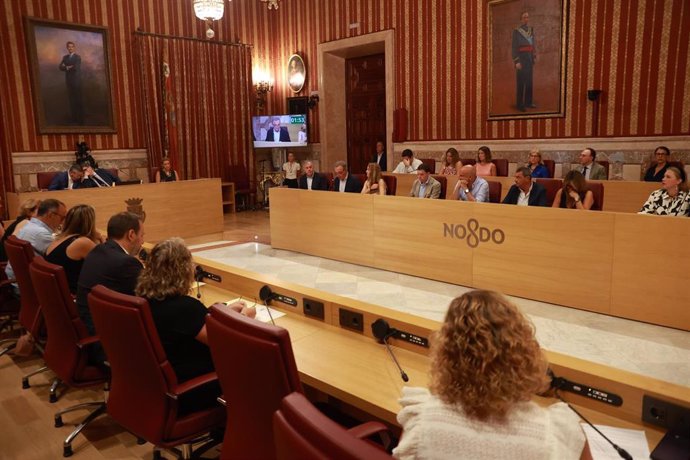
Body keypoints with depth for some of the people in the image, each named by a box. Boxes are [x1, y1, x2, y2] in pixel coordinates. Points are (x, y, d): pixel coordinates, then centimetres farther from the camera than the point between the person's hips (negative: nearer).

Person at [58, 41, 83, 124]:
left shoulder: (77, 57, -2)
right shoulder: (65, 57, 13)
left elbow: (76, 67, -15)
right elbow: (60, 67, 4)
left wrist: (66, 67, -5)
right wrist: (68, 67, -14)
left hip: (76, 80, -5)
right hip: (68, 81, 5)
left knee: (78, 99, -3)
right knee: (71, 99, 5)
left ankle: (80, 119, 1)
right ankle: (73, 117, 11)